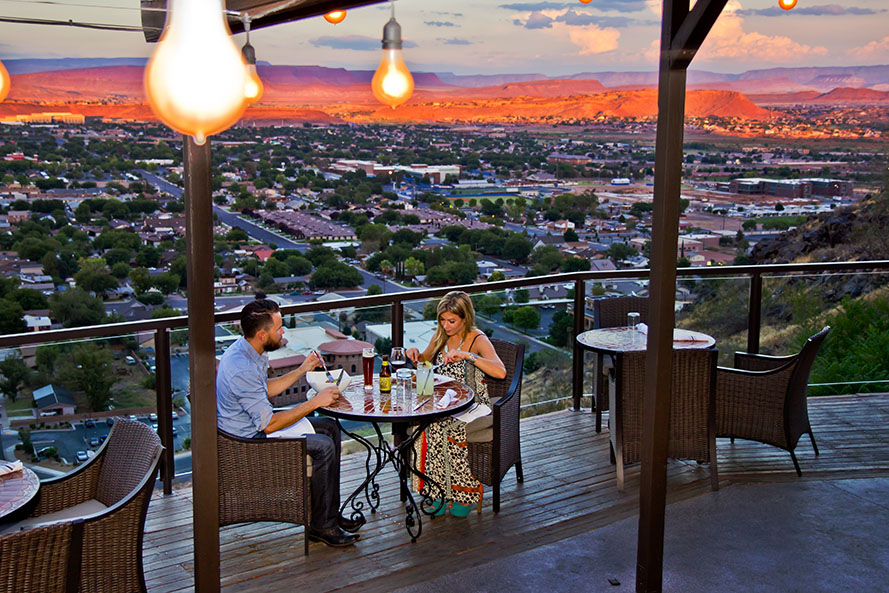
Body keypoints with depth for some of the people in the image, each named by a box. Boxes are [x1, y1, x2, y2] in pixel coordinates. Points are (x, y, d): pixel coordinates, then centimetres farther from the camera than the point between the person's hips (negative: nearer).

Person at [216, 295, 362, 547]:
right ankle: (321, 526, -3)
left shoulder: (248, 350, 1)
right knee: (323, 446, -19)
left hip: (257, 425, 11)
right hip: (249, 441, -11)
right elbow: (269, 424, -27)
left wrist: (302, 370, 11)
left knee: (330, 428, 10)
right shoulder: (241, 369, -30)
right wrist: (315, 402, -21)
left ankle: (330, 514, 14)